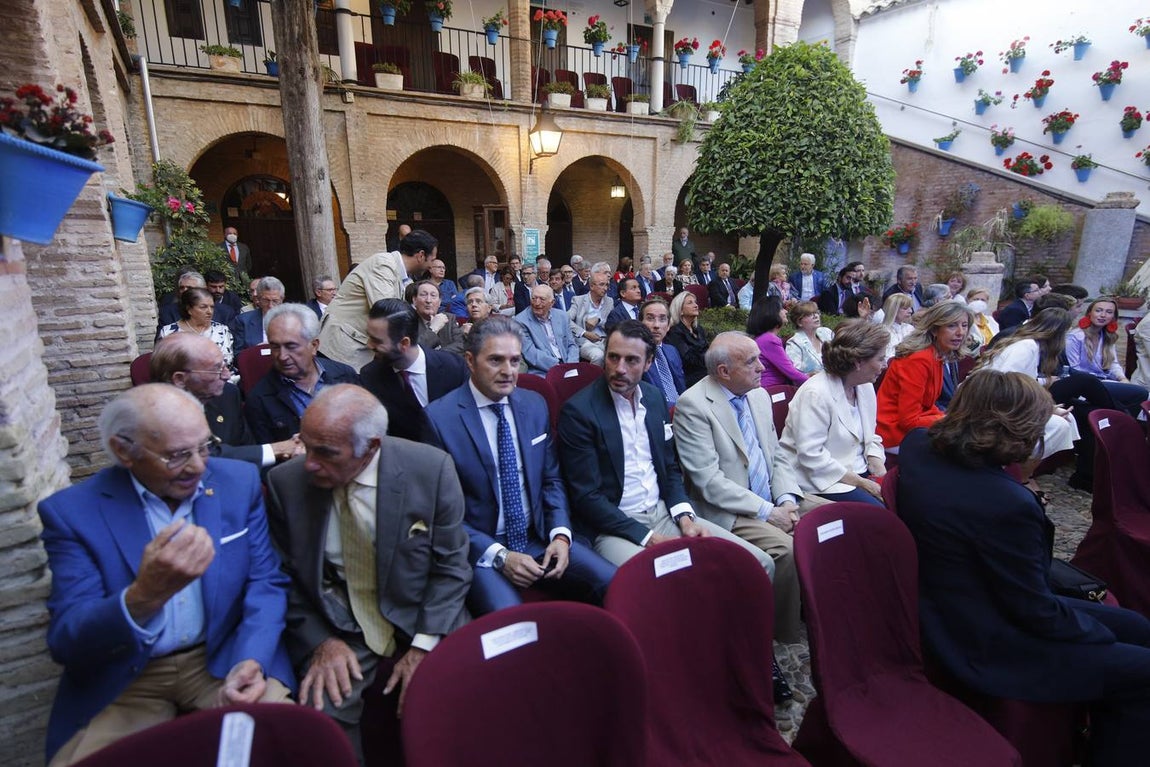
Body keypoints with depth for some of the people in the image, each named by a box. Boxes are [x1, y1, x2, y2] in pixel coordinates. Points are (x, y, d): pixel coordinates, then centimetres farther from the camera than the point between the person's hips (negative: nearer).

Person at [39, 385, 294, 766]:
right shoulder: (72, 511, -11)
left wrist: (251, 660, -20)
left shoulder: (239, 482, -6)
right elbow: (65, 642, -16)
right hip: (124, 680, 1)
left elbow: (266, 582, -2)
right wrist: (145, 595, -37)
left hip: (224, 657, 0)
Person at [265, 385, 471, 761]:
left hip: (423, 624, -1)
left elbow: (451, 567, -6)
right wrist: (320, 641, -9)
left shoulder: (432, 469, -15)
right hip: (336, 633, 1)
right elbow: (286, 577, 3)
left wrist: (423, 646, -14)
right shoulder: (285, 483, -9)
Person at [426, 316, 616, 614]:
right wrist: (498, 556, -15)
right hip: (478, 549, -4)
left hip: (539, 538, 5)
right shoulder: (439, 418, -11)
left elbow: (552, 479, 11)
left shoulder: (535, 405, 5)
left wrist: (560, 534, -6)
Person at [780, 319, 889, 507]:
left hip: (858, 470, 8)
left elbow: (870, 437, 16)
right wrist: (861, 483, -19)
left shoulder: (865, 387, 8)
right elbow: (811, 455, -24)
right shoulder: (815, 394, -20)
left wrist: (881, 473, -3)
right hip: (824, 481, -8)